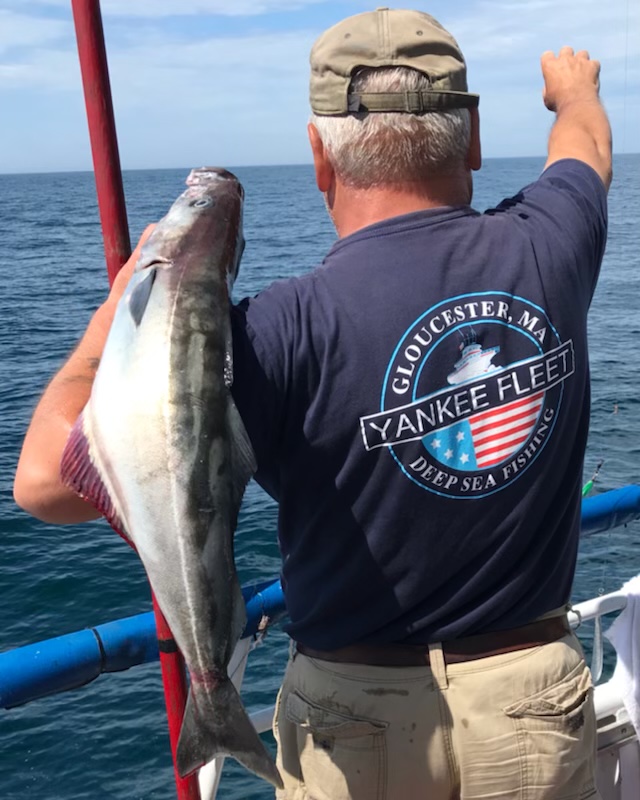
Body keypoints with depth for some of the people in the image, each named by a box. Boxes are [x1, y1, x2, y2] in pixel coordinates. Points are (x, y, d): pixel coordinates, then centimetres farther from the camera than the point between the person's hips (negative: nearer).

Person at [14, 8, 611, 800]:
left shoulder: (289, 330, -26)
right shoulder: (544, 248, -12)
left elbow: (49, 480, -25)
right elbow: (586, 148, 14)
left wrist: (124, 298, -11)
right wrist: (574, 88, 37)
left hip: (361, 719, -2)